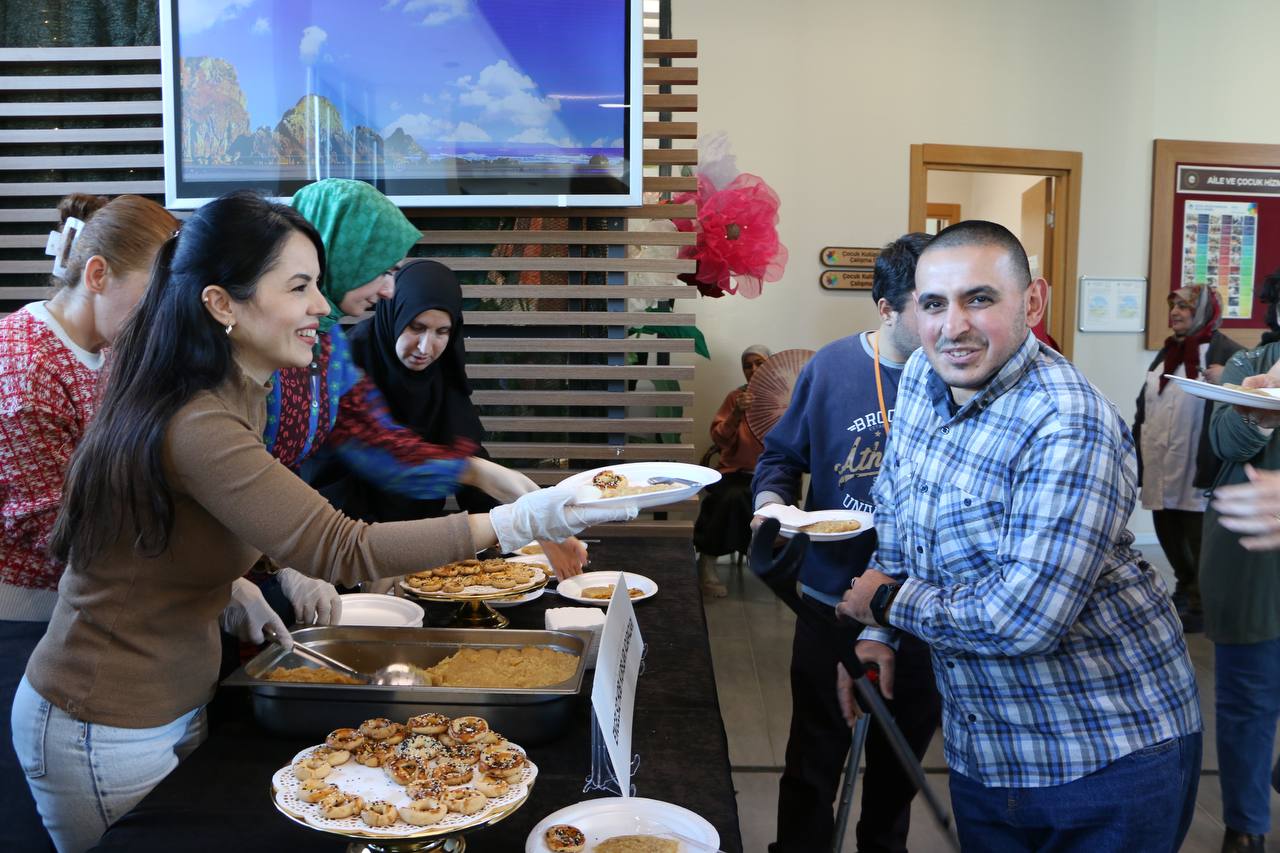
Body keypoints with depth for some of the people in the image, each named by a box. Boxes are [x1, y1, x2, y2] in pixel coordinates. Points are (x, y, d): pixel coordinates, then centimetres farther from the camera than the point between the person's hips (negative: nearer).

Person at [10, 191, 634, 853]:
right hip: (106, 733, -8)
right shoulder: (196, 429, -31)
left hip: (175, 702, 8)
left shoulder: (237, 397, 1)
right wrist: (517, 522, -37)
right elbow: (342, 549, -35)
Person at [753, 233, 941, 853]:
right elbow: (782, 457, 2)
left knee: (906, 743, 22)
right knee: (816, 749, 10)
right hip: (832, 593, -1)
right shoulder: (832, 367, -9)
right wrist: (771, 505, -17)